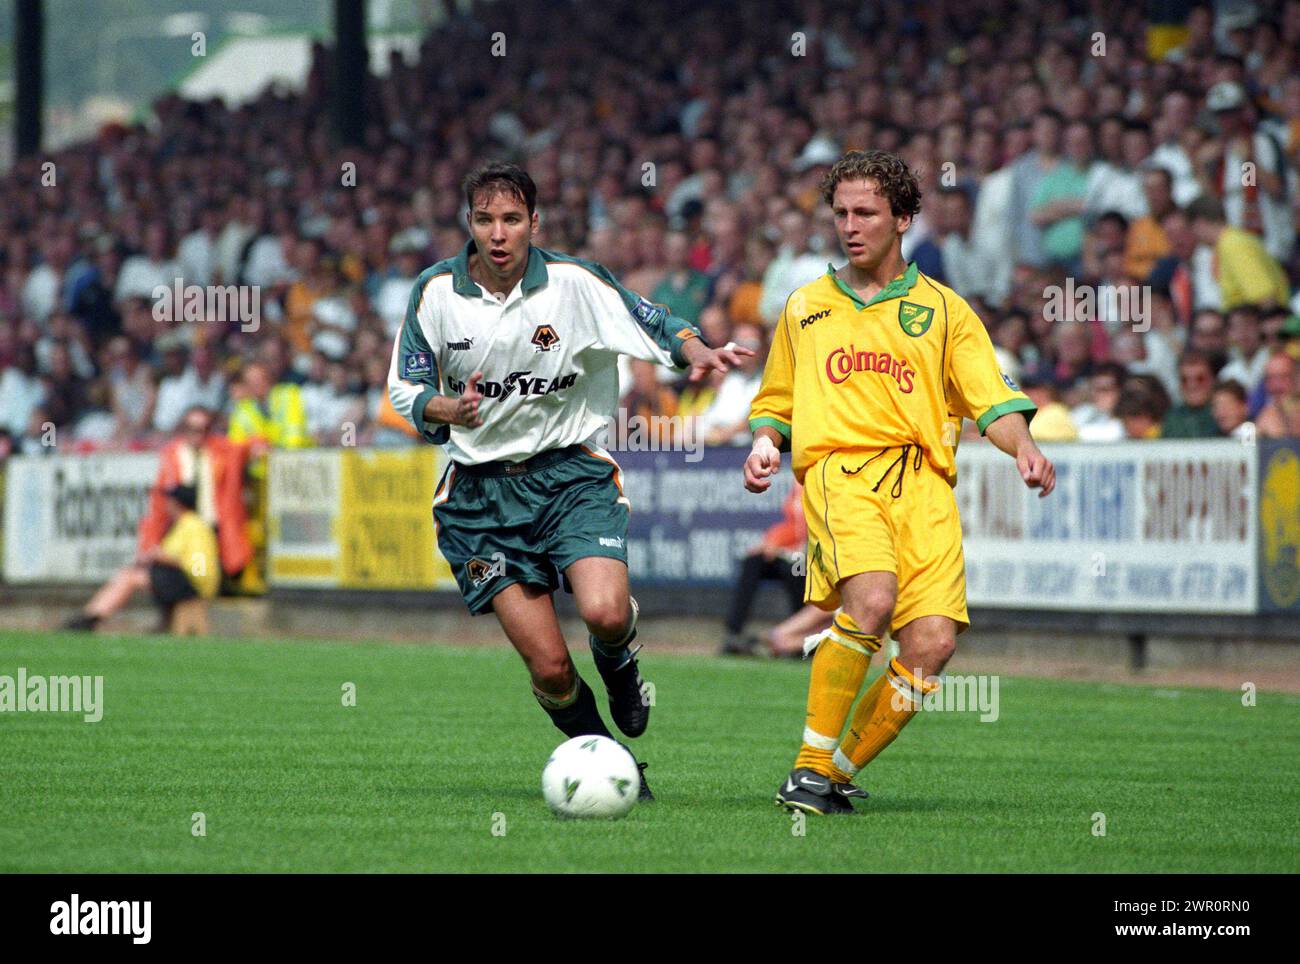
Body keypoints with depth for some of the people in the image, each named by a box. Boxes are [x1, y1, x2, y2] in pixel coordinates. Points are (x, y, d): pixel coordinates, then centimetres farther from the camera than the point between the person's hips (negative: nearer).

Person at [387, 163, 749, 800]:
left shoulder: (575, 282, -7)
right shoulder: (435, 291, -3)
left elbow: (660, 327, 4)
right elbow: (404, 389, 4)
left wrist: (697, 352, -18)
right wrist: (448, 410, -18)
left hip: (571, 471, -1)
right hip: (480, 490, 1)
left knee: (606, 613, -26)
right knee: (549, 668, -9)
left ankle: (617, 660, 12)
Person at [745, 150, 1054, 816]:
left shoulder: (943, 309, 18)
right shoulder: (804, 308, 23)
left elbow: (993, 401, 11)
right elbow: (775, 402, 30)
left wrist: (1023, 447, -10)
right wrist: (764, 443, 8)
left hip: (923, 481, 1)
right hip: (839, 468, -1)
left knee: (932, 643, -17)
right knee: (872, 598, -31)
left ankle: (840, 771, 1)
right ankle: (810, 766, -22)